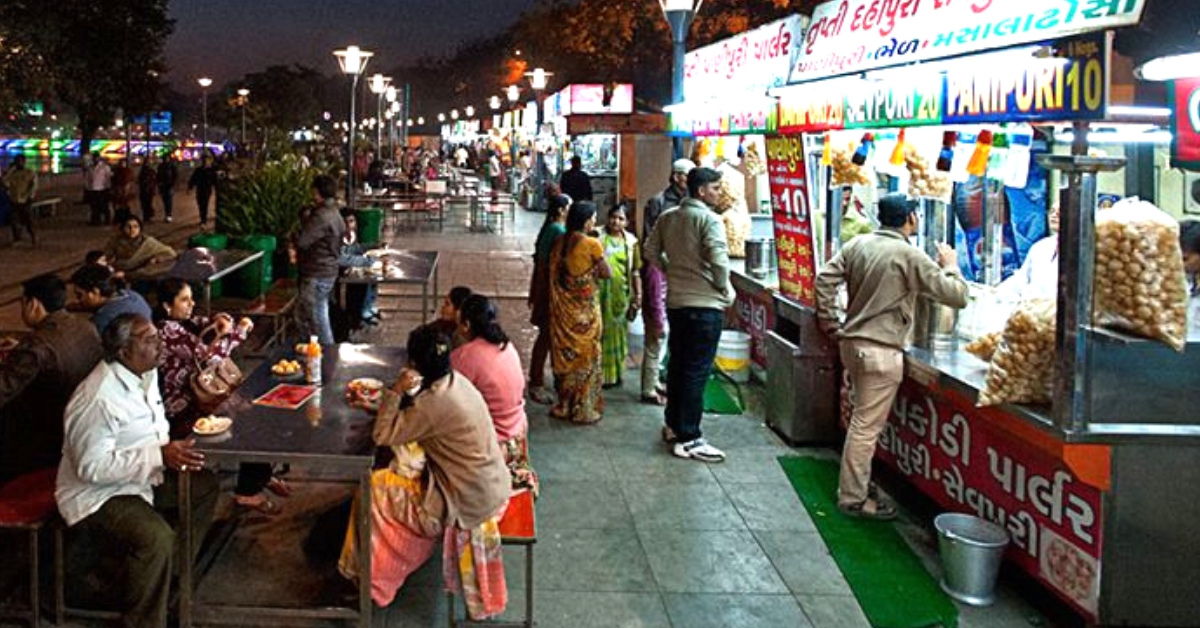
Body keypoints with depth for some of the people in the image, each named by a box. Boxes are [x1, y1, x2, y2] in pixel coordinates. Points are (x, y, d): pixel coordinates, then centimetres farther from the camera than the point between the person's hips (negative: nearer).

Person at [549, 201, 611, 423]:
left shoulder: (559, 243, 2)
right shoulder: (592, 244, -15)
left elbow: (554, 272, 9)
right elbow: (607, 273, -10)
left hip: (563, 308, 5)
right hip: (585, 309, -5)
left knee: (565, 353, 13)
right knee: (586, 355, 5)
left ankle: (564, 405, 21)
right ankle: (583, 409, 10)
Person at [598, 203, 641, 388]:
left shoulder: (631, 241, 9)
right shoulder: (598, 236, -1)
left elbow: (635, 271, 12)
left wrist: (638, 294, 9)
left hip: (621, 293, 3)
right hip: (601, 290, -3)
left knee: (618, 331, 10)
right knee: (600, 331, -5)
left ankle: (614, 373, 20)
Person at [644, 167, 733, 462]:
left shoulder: (667, 217, 9)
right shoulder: (709, 219, -13)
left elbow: (651, 252, 13)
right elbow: (718, 259, -22)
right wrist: (725, 289, -8)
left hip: (675, 301, 8)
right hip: (705, 303, -7)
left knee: (677, 363, 18)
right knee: (697, 371, -4)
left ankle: (673, 426, 28)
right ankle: (688, 439, -1)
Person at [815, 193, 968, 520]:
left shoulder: (857, 244, 5)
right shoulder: (909, 255, -13)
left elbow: (825, 279, 2)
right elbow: (957, 296, -13)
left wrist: (829, 322, 10)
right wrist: (950, 265, 5)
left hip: (852, 342, 8)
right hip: (881, 351, -8)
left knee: (862, 419, 21)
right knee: (867, 425, 0)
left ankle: (855, 485, 32)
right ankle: (853, 499, 7)